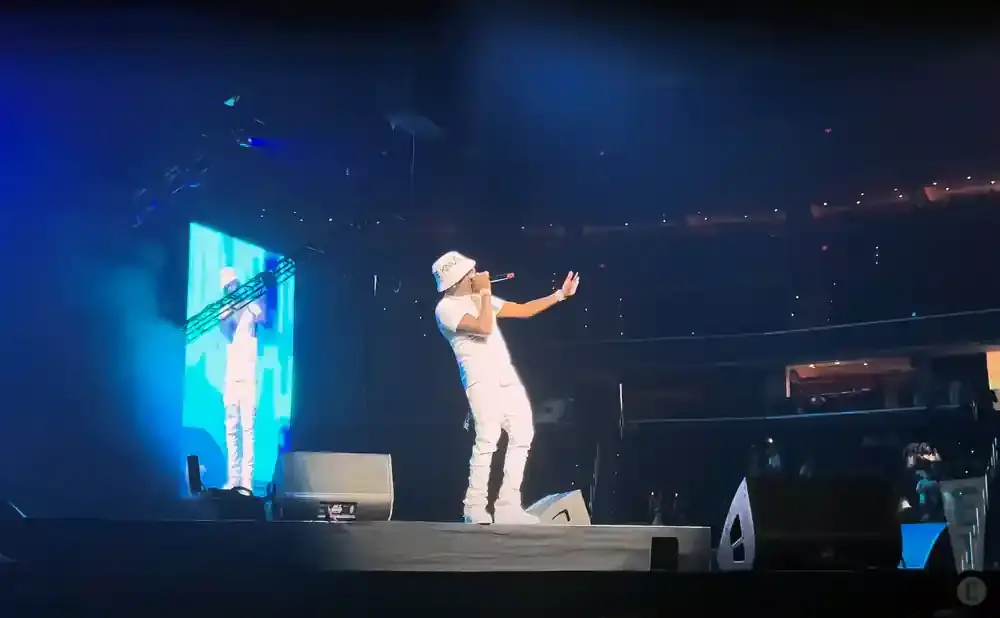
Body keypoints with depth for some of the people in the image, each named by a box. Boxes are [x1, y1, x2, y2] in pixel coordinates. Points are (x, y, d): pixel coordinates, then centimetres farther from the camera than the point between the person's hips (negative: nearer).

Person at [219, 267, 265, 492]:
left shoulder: (250, 306, 3)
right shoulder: (225, 311, 13)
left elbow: (263, 319, -17)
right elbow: (226, 333, -4)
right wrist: (232, 308, -11)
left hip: (249, 376, -5)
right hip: (231, 377, 5)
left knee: (248, 428, -8)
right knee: (231, 429, 6)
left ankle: (247, 480, -10)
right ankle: (233, 478, 11)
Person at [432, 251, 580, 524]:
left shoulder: (480, 299, 17)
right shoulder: (446, 309, -7)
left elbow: (523, 310, 20)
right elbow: (484, 328, -20)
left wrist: (560, 294, 15)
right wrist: (485, 292, -10)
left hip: (507, 376, 8)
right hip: (481, 381, -8)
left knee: (522, 435, 5)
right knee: (487, 440, -18)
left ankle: (507, 505, 9)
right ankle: (475, 507, -8)